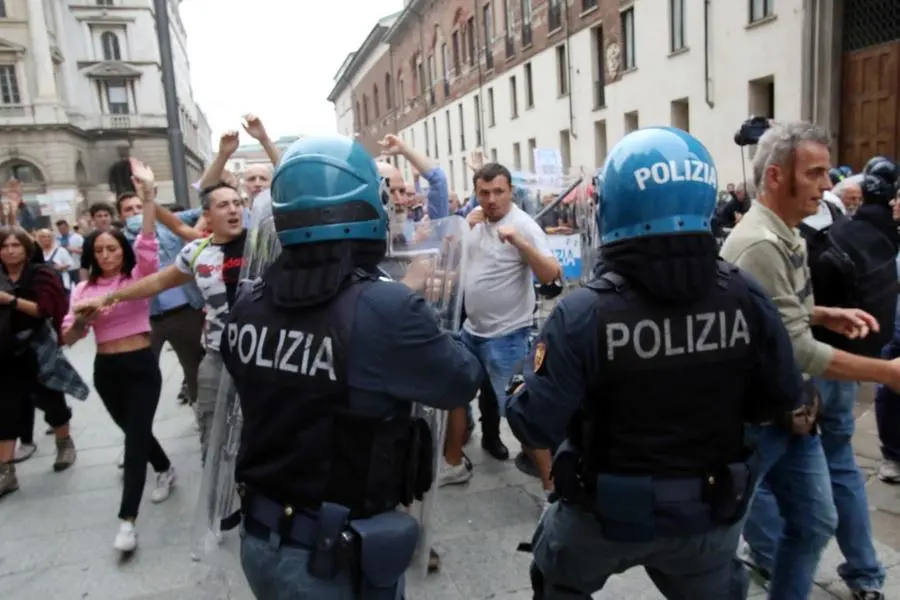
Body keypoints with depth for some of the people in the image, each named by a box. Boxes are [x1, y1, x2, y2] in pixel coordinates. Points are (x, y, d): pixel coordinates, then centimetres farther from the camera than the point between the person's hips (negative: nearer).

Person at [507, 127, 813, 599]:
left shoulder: (584, 312, -27)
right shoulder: (747, 298, -16)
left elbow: (535, 425, -20)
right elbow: (783, 404, -3)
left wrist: (520, 383, 0)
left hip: (606, 512, -2)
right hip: (712, 510, 3)